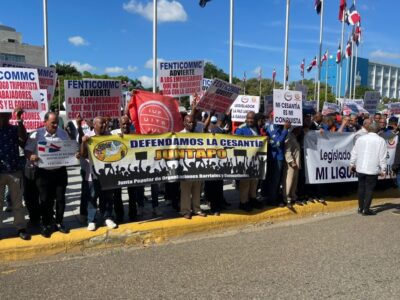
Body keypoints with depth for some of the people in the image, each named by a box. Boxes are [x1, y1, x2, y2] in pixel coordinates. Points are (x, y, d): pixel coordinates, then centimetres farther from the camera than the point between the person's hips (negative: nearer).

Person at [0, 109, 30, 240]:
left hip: (15, 171, 0)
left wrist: (19, 120, -23)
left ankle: (21, 228, 17)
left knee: (17, 201, 9)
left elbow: (23, 138, -16)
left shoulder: (14, 129, 3)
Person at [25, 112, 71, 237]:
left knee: (60, 198, 9)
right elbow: (27, 151, -5)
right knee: (45, 200, 6)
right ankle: (46, 225, 20)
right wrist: (31, 157, -26)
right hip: (43, 172, -2)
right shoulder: (36, 134, -5)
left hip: (60, 171, 2)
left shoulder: (63, 133, 4)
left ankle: (59, 223, 24)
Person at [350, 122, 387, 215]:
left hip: (360, 168, 4)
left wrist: (352, 164, 19)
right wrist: (383, 170, 2)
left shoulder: (360, 138, 4)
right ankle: (366, 210, 5)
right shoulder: (381, 141, -5)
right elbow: (382, 157, -5)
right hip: (373, 169, -3)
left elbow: (354, 153, 8)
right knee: (369, 189, 3)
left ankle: (361, 208, 22)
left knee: (361, 187, 14)